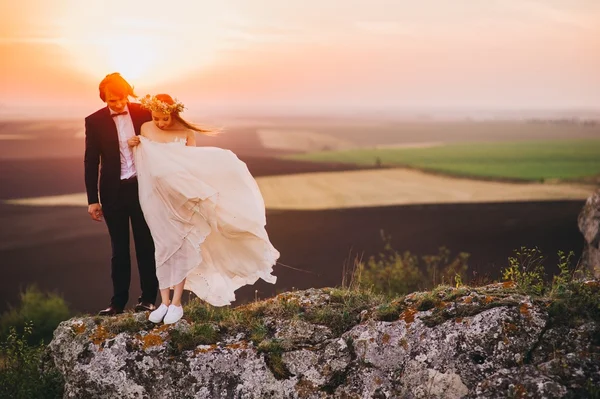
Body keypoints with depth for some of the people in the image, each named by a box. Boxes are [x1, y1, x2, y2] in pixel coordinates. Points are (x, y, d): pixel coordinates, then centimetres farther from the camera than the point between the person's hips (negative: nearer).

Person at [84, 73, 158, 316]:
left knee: (145, 245, 6)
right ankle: (118, 302, 14)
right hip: (113, 192, 0)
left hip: (142, 187, 0)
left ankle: (148, 298, 16)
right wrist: (93, 200, -1)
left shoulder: (144, 114, -2)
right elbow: (91, 162, 1)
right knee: (119, 248, 7)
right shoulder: (95, 121, -2)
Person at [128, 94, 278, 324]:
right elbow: (141, 162, 8)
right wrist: (134, 147, -11)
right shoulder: (145, 129, -2)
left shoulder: (185, 132, -7)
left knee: (181, 246, 0)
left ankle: (176, 303, 8)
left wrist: (219, 163, -20)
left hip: (181, 196, -1)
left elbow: (194, 163, -4)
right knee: (163, 247, 5)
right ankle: (164, 302, 12)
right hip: (157, 197, 1)